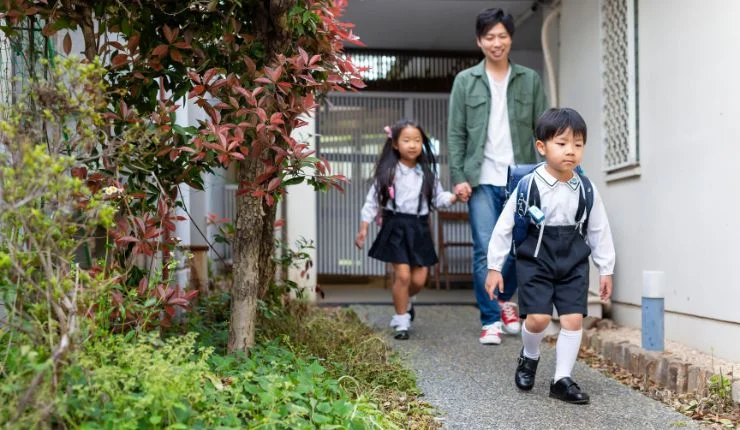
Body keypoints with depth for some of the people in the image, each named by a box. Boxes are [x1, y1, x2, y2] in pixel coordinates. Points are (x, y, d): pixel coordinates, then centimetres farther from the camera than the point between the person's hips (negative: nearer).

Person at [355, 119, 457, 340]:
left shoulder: (427, 172, 6)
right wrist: (363, 228, -1)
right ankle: (401, 321, 9)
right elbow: (372, 200, 0)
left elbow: (438, 197, 8)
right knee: (403, 274, -9)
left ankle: (404, 301, 37)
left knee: (419, 279, 3)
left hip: (419, 227, 3)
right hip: (396, 226, -3)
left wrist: (454, 196, -11)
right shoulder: (388, 171, -3)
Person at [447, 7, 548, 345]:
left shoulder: (530, 80, 9)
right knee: (486, 251, -4)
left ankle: (505, 299, 34)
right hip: (482, 180, -1)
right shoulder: (465, 81, 6)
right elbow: (456, 134, 3)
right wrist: (458, 177, -5)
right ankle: (490, 321, 5)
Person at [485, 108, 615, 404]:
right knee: (538, 318, -11)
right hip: (535, 261, -3)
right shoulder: (528, 185, -12)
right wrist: (494, 267, -2)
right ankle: (529, 357, 22)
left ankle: (562, 379, 12)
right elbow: (504, 227, -5)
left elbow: (599, 231, 8)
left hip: (574, 263, 3)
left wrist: (606, 269, 10)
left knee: (573, 319, -2)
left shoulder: (587, 190, -4)